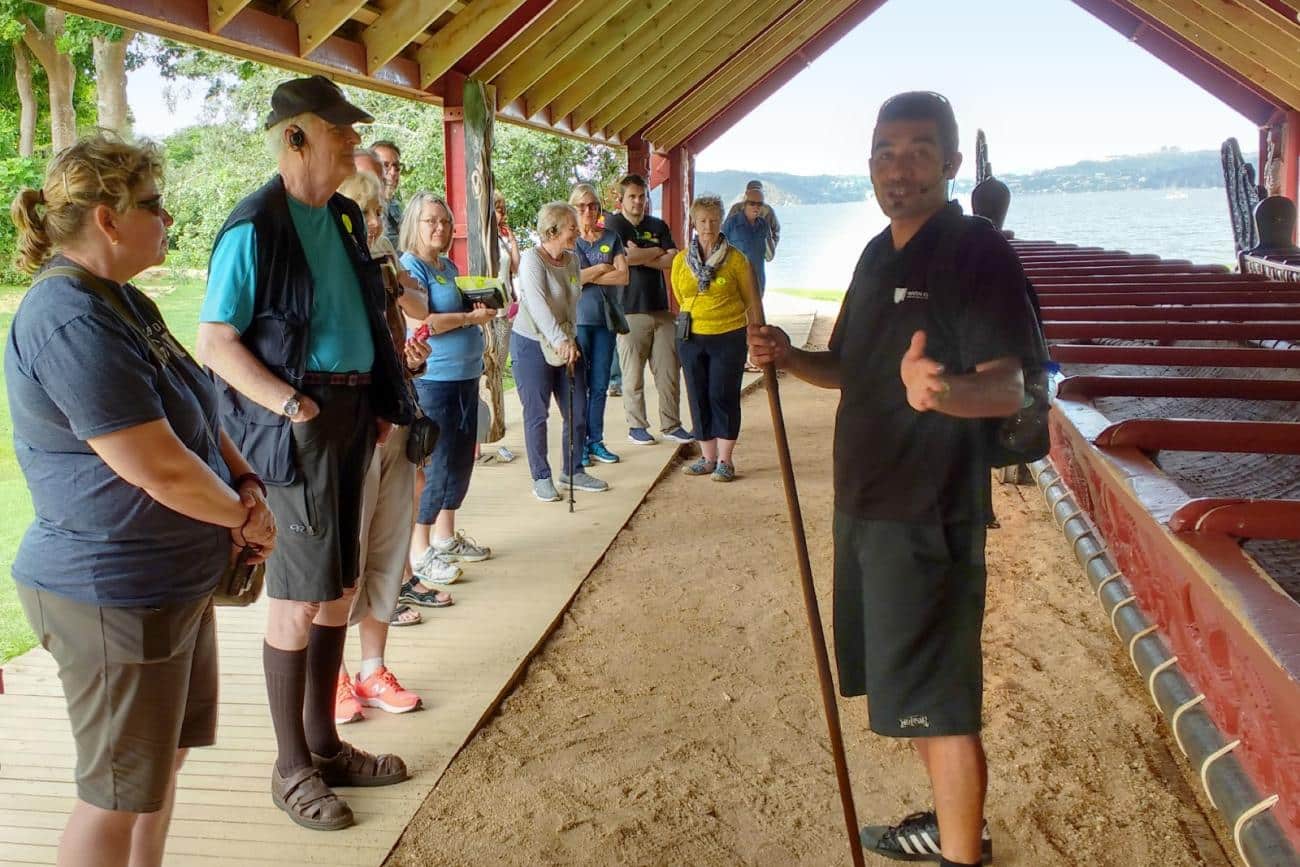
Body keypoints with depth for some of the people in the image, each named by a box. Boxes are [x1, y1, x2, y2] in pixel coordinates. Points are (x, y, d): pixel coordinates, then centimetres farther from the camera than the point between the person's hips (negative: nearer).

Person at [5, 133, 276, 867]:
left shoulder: (124, 303, 9)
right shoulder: (71, 323, -24)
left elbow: (197, 417, 15)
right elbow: (160, 469, -27)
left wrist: (249, 486, -2)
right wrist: (244, 514, -10)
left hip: (176, 581, 10)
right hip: (114, 594, -10)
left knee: (166, 755, 22)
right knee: (120, 792, 7)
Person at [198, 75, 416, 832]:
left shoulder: (342, 216, 11)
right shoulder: (255, 227, -13)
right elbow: (216, 344, -16)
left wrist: (381, 402, 12)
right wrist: (294, 405, -26)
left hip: (352, 412, 8)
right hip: (298, 422, -8)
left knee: (340, 585, 15)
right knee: (300, 596, 1)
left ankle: (325, 743, 30)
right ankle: (291, 767, 18)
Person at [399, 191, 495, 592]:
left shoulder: (449, 266, 16)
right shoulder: (410, 266, -11)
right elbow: (421, 322, -23)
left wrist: (481, 306, 12)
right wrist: (471, 318, -16)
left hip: (465, 375, 9)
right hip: (433, 379, -9)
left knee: (461, 457, 15)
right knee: (437, 464, -4)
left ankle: (445, 536, 30)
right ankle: (419, 551, 8)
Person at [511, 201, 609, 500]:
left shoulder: (572, 259, 6)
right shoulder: (532, 259, -15)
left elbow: (572, 302, 5)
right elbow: (538, 305, -27)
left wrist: (568, 338, -8)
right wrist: (560, 340, -35)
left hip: (566, 344, 7)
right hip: (532, 344, -7)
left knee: (578, 411, 8)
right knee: (537, 414, 2)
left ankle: (573, 472, 24)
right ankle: (541, 478, 13)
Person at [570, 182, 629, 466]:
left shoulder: (611, 239, 10)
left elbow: (623, 276, -2)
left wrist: (586, 276, -8)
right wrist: (602, 268, -6)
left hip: (605, 318, 3)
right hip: (577, 318, -3)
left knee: (600, 385, 7)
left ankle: (596, 441, 16)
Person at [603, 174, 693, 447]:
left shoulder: (658, 226, 16)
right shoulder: (614, 225, 1)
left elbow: (673, 260, 3)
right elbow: (623, 257, -17)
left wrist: (641, 257, -8)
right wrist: (656, 251, -2)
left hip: (660, 308, 5)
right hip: (629, 310, -5)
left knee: (669, 371, 4)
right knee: (633, 374, -1)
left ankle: (671, 425, 12)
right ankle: (636, 426, 10)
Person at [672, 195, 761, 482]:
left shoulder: (736, 259, -4)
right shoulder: (681, 260, 4)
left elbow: (752, 302, 1)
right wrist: (697, 316, 13)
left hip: (728, 337, -3)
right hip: (692, 339, 4)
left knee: (724, 397, -2)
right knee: (699, 398, 7)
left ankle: (725, 460, 6)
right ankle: (708, 457, 18)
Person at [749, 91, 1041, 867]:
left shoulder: (978, 252, -13)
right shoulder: (880, 255, 13)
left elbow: (1008, 388, -23)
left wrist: (943, 390, -45)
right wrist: (790, 358, 0)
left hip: (929, 512, -9)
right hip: (867, 501, 9)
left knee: (938, 700, -2)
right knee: (912, 687, 20)